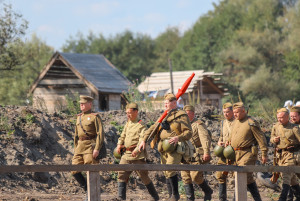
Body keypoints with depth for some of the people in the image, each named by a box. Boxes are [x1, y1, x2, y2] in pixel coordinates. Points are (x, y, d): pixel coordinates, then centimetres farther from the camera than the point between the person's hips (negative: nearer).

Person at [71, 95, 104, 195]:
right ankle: (86, 189, 13)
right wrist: (75, 149, 18)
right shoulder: (79, 117, 18)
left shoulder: (95, 117, -3)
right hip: (80, 146, 7)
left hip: (90, 146, -7)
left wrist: (97, 149, -19)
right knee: (74, 170, -1)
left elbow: (100, 134, -11)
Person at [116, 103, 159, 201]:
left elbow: (143, 139, -20)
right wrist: (119, 144, 5)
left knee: (144, 176, 0)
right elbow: (123, 135, 24)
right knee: (121, 174, -3)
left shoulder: (141, 125, -8)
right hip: (127, 154, 7)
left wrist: (137, 149, -34)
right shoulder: (128, 123, 16)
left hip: (137, 155, -7)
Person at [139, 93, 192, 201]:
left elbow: (188, 132, -8)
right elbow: (153, 128, 16)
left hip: (175, 149, -7)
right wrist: (144, 140, 5)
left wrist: (178, 138, -24)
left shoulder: (182, 116, -1)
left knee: (170, 170, -21)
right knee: (167, 173, 8)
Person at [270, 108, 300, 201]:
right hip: (280, 156, 6)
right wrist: (274, 139, -3)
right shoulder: (275, 127, 9)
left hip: (291, 155, -6)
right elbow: (272, 138, 22)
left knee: (286, 176, -16)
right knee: (291, 178, 14)